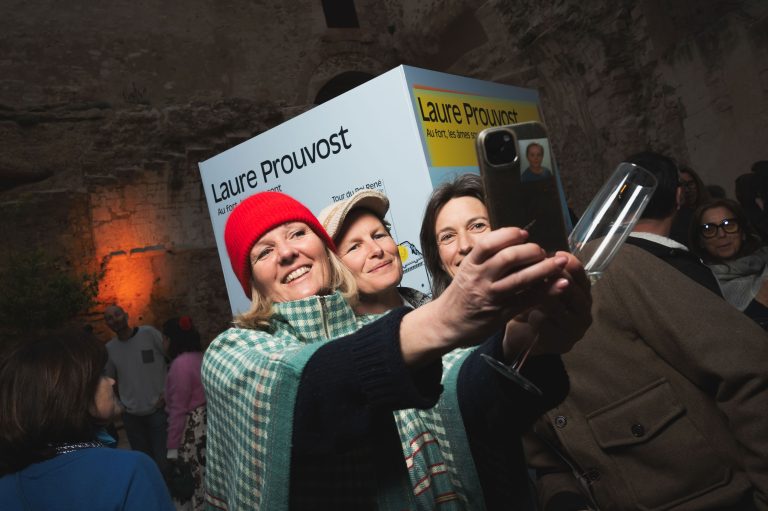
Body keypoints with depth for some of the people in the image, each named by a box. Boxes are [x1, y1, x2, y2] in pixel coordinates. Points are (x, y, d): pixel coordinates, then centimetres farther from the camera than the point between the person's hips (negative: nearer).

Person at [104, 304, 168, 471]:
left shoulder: (149, 333, -10)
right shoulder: (109, 348, 2)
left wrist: (167, 393, -8)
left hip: (158, 410, -4)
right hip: (131, 415, 4)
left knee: (163, 461, 1)